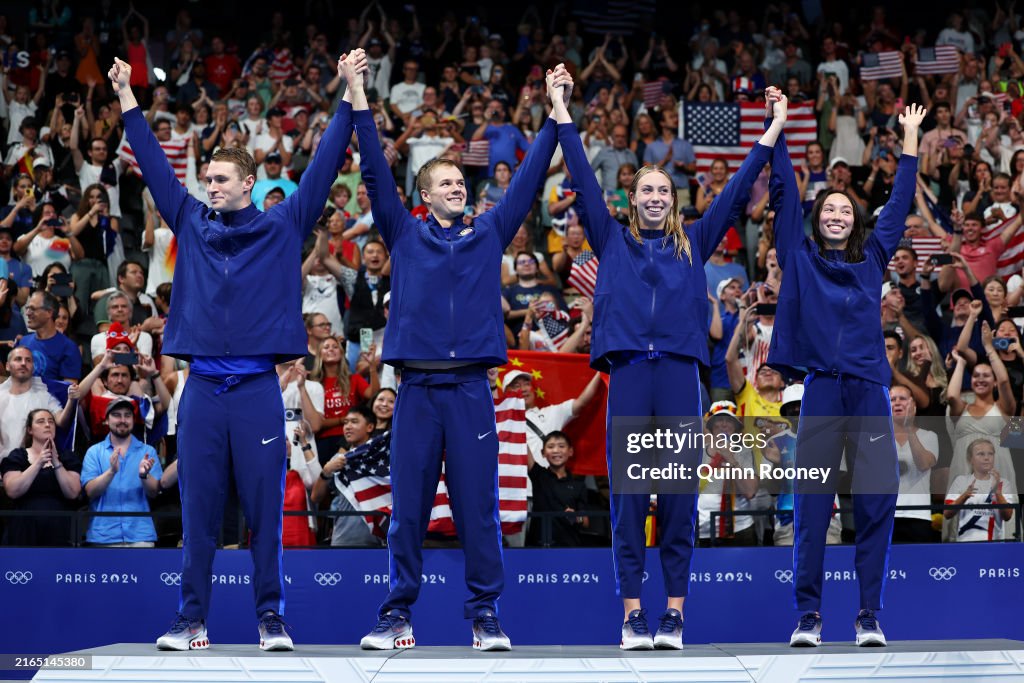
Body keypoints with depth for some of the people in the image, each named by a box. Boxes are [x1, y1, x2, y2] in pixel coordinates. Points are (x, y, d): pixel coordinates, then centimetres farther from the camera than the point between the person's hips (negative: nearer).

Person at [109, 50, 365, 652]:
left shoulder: (282, 227, 6)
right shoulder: (193, 224, 12)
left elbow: (324, 166, 4)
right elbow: (155, 166, 16)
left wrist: (350, 97, -1)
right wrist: (128, 100, 16)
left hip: (259, 388, -2)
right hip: (202, 387, 2)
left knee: (265, 507, 0)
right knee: (199, 509, 3)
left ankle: (272, 618, 6)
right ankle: (193, 619, 7)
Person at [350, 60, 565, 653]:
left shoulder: (489, 234, 13)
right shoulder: (406, 235, 10)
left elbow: (528, 180, 13)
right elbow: (377, 176, 5)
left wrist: (554, 116, 9)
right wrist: (360, 103, -1)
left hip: (471, 387, 0)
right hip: (417, 386, 0)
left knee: (479, 505, 0)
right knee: (409, 506, 2)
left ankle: (486, 615, 5)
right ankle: (398, 614, 7)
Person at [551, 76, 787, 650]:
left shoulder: (694, 244, 16)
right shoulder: (614, 241, 14)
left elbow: (737, 191, 16)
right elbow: (585, 182, 11)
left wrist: (772, 132, 13)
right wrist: (563, 115, 8)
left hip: (680, 370, 1)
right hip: (629, 370, -1)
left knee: (680, 495, 0)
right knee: (628, 497, -2)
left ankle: (676, 613, 2)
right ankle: (633, 613, 0)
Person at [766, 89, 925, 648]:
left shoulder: (872, 259, 15)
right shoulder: (801, 257, 11)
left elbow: (899, 204, 20)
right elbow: (784, 193, 9)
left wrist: (910, 139, 22)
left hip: (869, 388, 2)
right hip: (821, 390, -1)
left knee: (877, 502, -3)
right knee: (812, 505, -2)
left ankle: (869, 616, 1)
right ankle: (808, 615, 2)